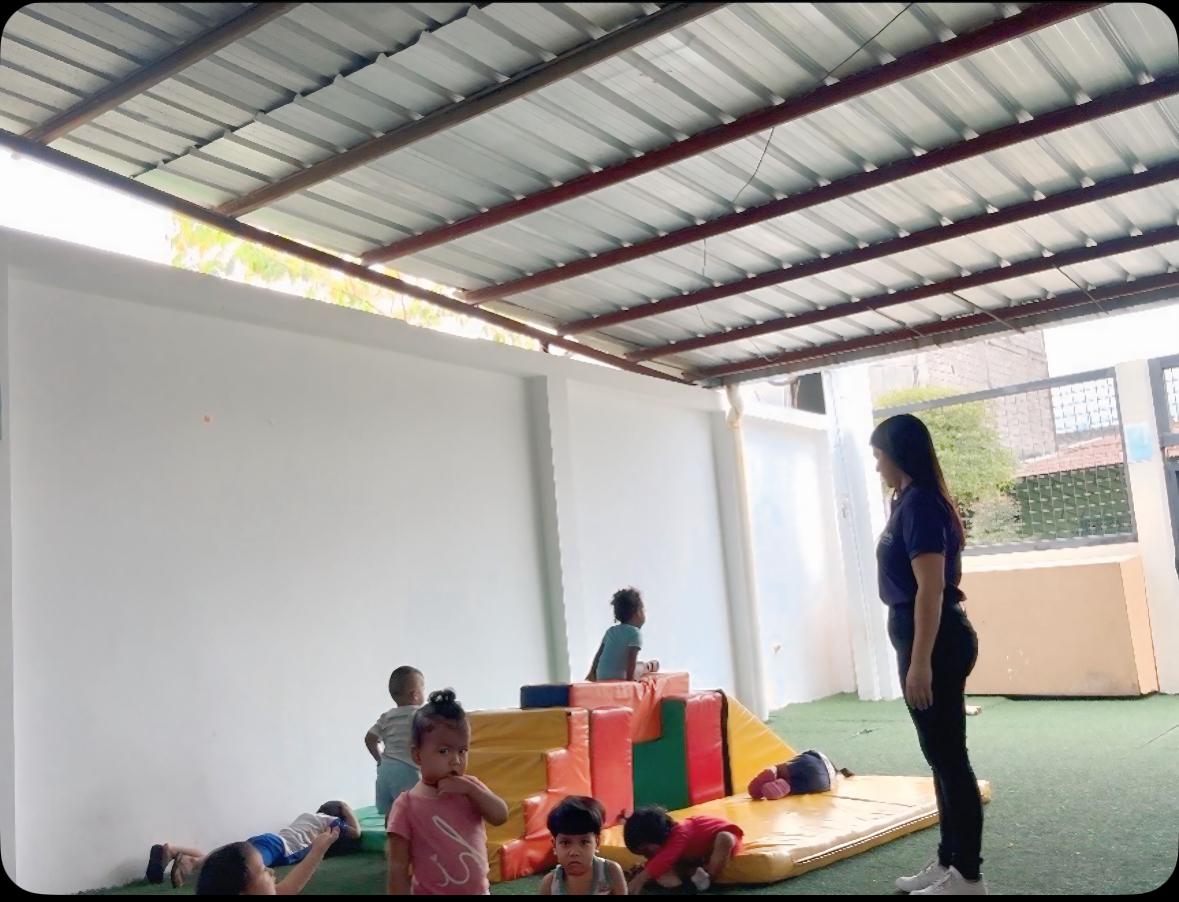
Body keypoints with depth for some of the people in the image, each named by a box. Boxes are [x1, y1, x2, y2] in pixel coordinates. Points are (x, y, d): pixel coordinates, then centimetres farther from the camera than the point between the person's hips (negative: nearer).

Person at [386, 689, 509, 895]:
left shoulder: (470, 788, 0)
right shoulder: (407, 805, -14)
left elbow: (501, 816, -12)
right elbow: (398, 870, -12)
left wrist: (470, 789, -22)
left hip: (479, 891, 5)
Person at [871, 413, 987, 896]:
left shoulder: (920, 503, -17)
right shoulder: (911, 501, 14)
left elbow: (931, 589, -21)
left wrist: (920, 662, -22)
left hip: (935, 643, -10)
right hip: (926, 639, 10)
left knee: (949, 757, -3)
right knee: (942, 756, 16)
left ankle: (968, 876, 7)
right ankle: (948, 862, 26)